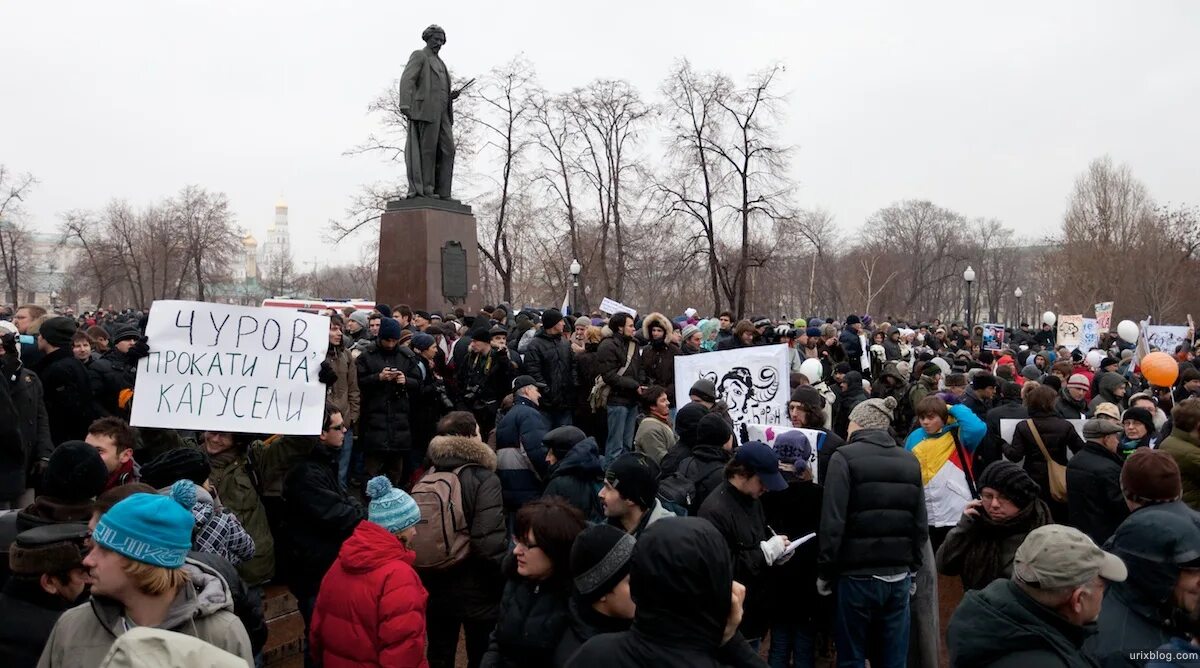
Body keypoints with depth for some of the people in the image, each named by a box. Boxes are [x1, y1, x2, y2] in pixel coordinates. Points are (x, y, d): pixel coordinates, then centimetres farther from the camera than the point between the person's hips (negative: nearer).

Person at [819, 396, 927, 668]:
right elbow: (921, 524, 8)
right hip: (898, 577, 5)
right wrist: (911, 569, 17)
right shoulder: (910, 461, 7)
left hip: (856, 575, -4)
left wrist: (824, 572, -5)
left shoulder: (845, 457, -8)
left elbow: (832, 523, -14)